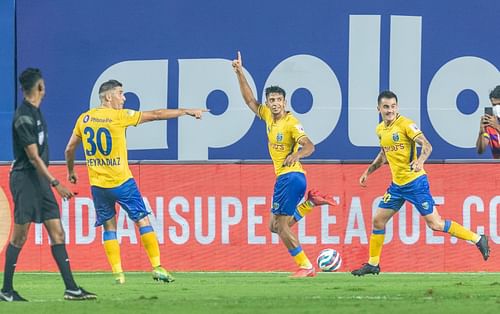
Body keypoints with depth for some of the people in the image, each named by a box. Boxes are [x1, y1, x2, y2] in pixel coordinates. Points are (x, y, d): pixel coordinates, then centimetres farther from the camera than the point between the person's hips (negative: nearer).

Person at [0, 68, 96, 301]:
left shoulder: (34, 111, 12)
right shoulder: (24, 117, -17)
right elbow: (34, 157, -19)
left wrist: (51, 182, 23)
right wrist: (56, 184, -19)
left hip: (40, 178, 9)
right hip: (25, 178, -9)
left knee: (57, 233, 3)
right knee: (20, 236, -3)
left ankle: (71, 288, 1)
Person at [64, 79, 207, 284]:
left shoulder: (84, 119, 4)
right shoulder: (119, 116, -8)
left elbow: (70, 149, 12)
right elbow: (155, 115, -4)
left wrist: (71, 171, 29)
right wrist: (187, 112, 3)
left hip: (98, 183, 4)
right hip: (121, 182, -4)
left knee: (109, 227, 10)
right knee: (143, 221, 4)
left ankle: (117, 273, 3)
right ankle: (157, 267, 0)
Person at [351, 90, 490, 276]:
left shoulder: (405, 124, -14)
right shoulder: (380, 129, 9)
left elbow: (427, 146, -22)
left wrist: (420, 162, -40)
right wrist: (368, 172, 24)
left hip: (415, 182, -7)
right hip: (397, 184, 7)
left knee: (434, 223, -9)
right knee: (378, 220, 7)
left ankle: (478, 240, 0)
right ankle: (373, 264, 20)